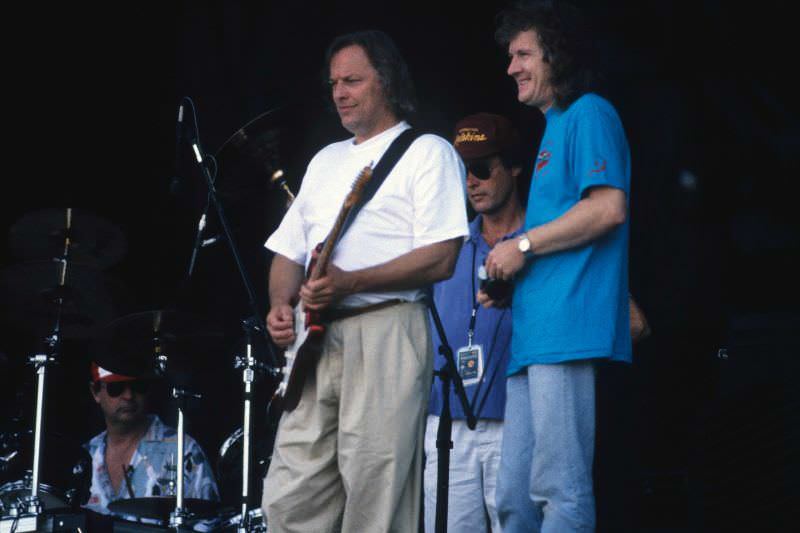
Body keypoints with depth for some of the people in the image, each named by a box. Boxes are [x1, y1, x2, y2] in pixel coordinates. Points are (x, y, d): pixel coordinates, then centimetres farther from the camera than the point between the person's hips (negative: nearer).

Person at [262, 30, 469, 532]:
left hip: (384, 332, -7)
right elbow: (288, 251, 25)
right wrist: (281, 303, 3)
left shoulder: (428, 153, 2)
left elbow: (440, 260, -9)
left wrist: (350, 282, -17)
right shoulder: (326, 161, 25)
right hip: (314, 338, 7)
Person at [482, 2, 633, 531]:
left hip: (569, 330, -10)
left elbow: (609, 207, -16)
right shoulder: (554, 129, 27)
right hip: (534, 334, 10)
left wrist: (522, 246, -9)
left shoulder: (589, 114, -2)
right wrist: (505, 278, 16)